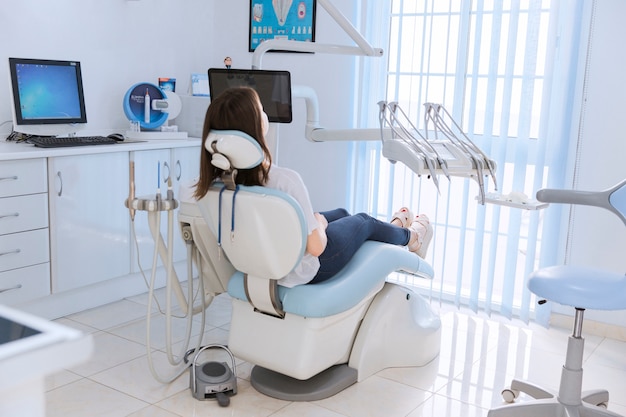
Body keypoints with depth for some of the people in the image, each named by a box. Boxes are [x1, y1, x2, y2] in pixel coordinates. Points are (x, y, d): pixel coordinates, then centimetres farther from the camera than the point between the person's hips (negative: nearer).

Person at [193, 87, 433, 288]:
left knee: (341, 213, 30)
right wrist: (320, 223, -7)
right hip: (303, 271, -6)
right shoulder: (286, 180, -39)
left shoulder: (216, 178, -19)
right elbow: (315, 247, -26)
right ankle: (410, 238, 59)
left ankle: (395, 227, 63)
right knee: (363, 221, 24)